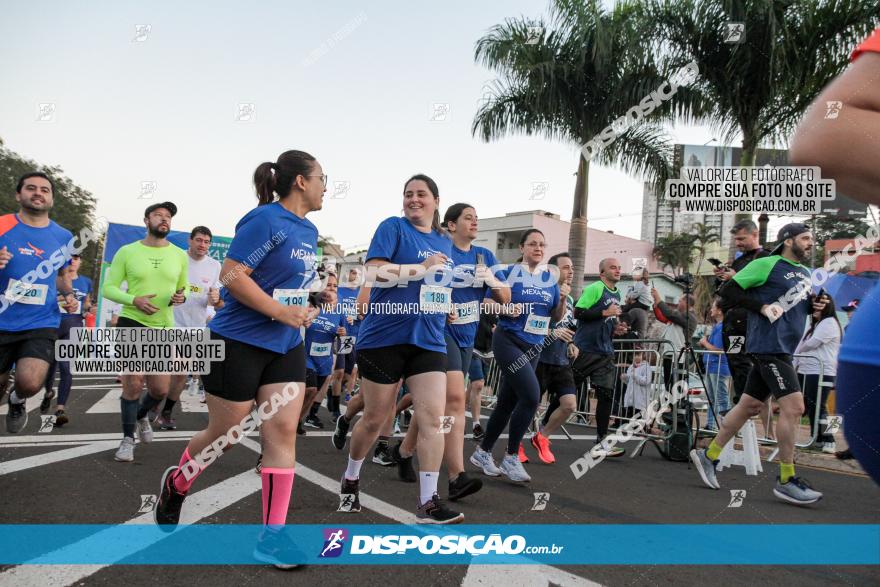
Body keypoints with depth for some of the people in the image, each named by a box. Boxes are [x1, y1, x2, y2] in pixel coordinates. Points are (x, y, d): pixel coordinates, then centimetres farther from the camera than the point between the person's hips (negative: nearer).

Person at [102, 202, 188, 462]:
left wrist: (181, 296, -7)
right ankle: (128, 438, 14)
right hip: (131, 323, -3)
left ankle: (141, 415, 37)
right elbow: (108, 288, 0)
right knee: (133, 384, -6)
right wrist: (134, 300, -18)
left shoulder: (179, 255, 6)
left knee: (160, 389, 3)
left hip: (164, 329, 3)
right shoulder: (127, 252, 0)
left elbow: (183, 288, 17)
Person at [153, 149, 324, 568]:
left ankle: (272, 536, 6)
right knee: (224, 434, 7)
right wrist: (281, 312, -23)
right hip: (239, 343, -7)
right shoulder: (265, 220, -16)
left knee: (282, 432, -1)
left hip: (286, 346, 7)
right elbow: (231, 275, -22)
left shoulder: (308, 231, 11)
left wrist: (316, 293, 3)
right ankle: (176, 483, 40)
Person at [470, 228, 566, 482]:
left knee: (508, 402, 9)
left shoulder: (551, 278, 9)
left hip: (534, 346, 5)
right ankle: (511, 458, -3)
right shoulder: (509, 272, -3)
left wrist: (563, 299, -8)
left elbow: (557, 317, 11)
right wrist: (506, 309, -20)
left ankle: (482, 452, 26)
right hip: (508, 340, -5)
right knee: (531, 396, -18)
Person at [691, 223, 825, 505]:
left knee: (749, 405, 11)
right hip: (769, 344, -9)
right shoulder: (767, 264, -6)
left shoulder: (806, 273, 19)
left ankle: (708, 456, 21)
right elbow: (728, 290, -8)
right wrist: (762, 306, -16)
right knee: (793, 406, -13)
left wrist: (815, 305, 8)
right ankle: (786, 481, -3)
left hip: (783, 350, 9)